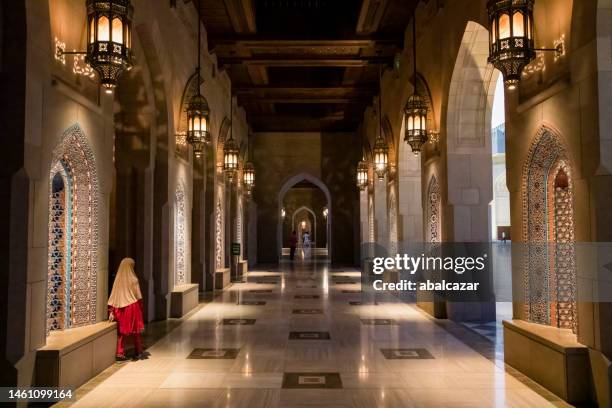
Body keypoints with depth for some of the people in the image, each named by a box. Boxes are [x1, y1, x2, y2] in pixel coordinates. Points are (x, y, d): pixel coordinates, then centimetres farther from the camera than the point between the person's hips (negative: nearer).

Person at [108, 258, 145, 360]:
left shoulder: (117, 279, -1)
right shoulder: (133, 279, -10)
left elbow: (113, 297, -2)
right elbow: (138, 296, -6)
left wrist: (111, 311, 2)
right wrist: (140, 308, 6)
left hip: (120, 309, 3)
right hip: (132, 308, -3)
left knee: (121, 331, 10)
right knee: (136, 332, 9)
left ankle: (120, 353, 6)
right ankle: (138, 352, 18)